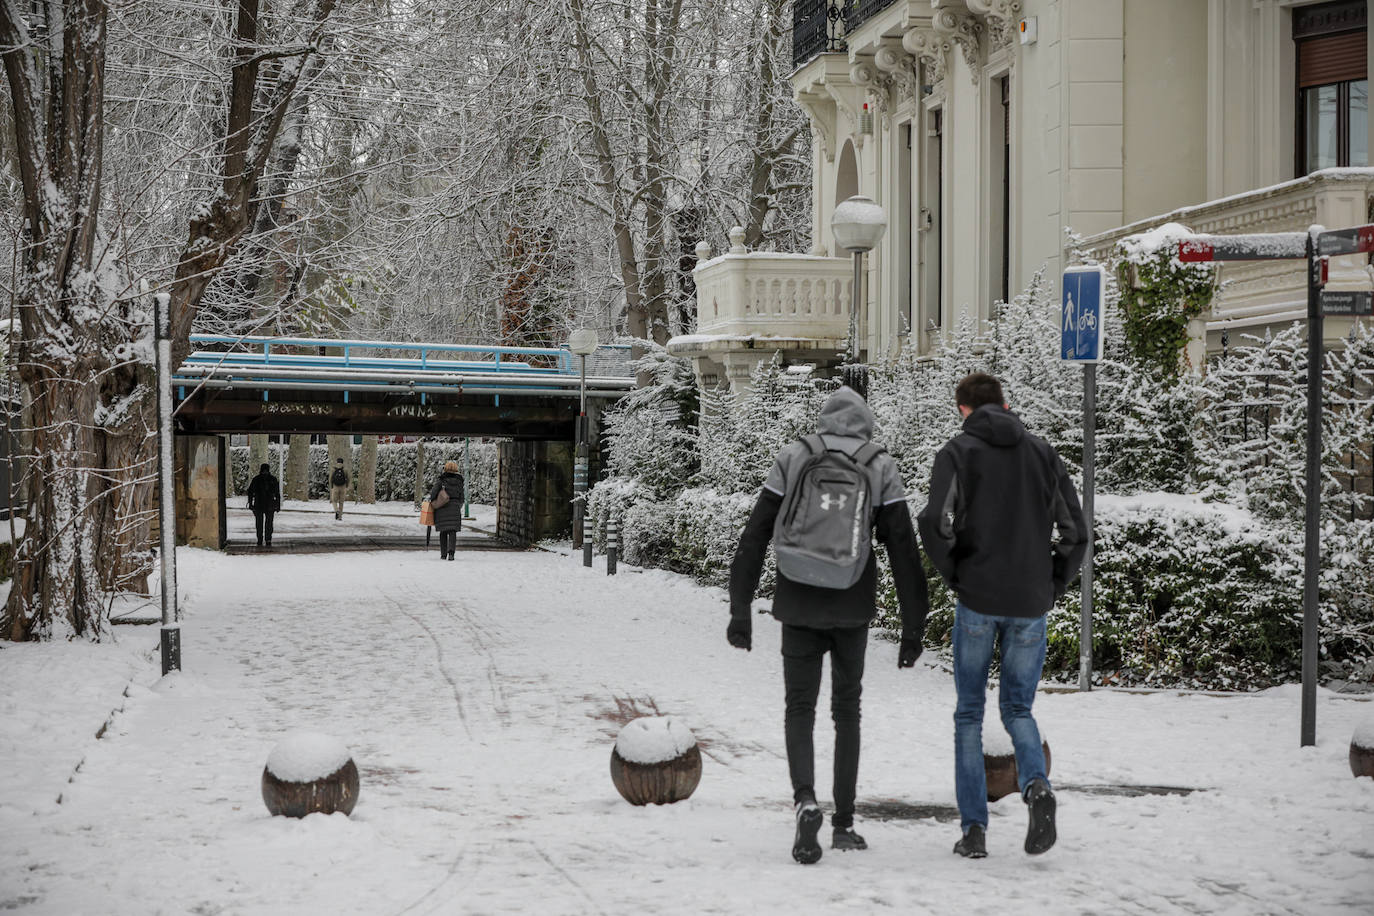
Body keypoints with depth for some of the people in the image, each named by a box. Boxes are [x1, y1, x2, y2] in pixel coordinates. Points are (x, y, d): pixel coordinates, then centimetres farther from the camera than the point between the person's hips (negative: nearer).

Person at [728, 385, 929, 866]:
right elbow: (903, 552, -2)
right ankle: (844, 824, 15)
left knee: (799, 708, 7)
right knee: (847, 711, 15)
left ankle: (805, 799, -19)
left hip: (798, 606, 0)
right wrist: (913, 626, 2)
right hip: (853, 609, 1)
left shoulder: (791, 459, 0)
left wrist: (740, 609, 2)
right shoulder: (881, 469, 0)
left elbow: (754, 538, -1)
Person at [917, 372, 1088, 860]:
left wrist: (955, 576, -2)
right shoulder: (1042, 452, 8)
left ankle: (973, 829, 6)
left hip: (977, 600, -2)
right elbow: (1075, 531, 5)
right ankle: (1036, 786, -15)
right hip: (1031, 605, 2)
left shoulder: (958, 451, -2)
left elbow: (936, 523, -16)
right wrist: (1053, 586, 11)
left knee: (969, 713, 10)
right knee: (1018, 708, 15)